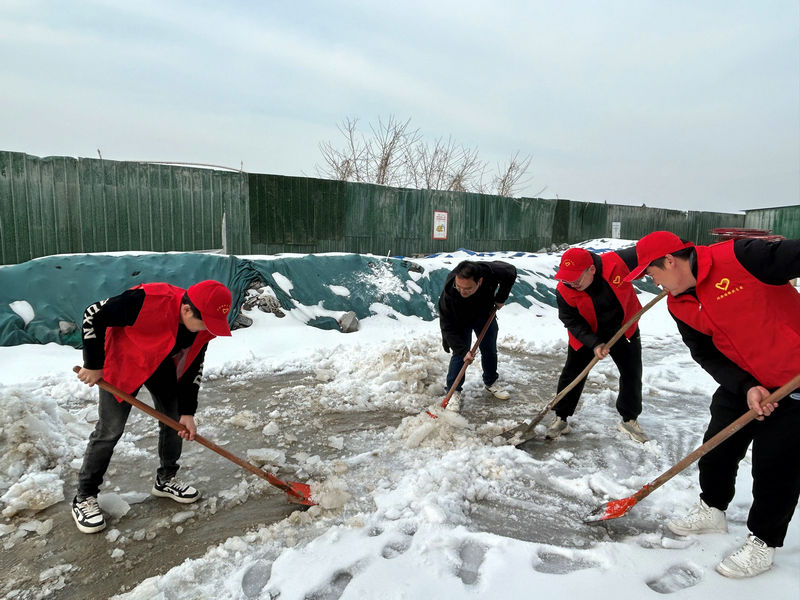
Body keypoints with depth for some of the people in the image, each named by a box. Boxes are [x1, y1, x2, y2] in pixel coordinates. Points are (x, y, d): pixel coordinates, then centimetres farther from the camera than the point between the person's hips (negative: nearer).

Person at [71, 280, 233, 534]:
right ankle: (84, 497, 16)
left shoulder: (204, 325, -19)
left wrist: (187, 412, -10)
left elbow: (193, 367, -7)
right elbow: (93, 315, -26)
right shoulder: (147, 301, -40)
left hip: (163, 366, 6)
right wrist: (93, 365, -18)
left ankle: (166, 480, 28)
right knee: (110, 430, -3)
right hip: (122, 362, -5)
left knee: (176, 421, 6)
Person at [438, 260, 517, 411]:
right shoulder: (448, 294, -42)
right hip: (460, 320, -3)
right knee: (459, 354, -11)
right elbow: (448, 327, -31)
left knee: (490, 351, 13)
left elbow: (511, 272, -15)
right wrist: (463, 350, -37)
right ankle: (454, 391, 4)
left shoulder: (490, 271, -39)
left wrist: (500, 298, -12)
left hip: (486, 314, 3)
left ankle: (491, 382, 35)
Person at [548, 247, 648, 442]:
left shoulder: (617, 262, -32)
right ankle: (560, 418, 16)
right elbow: (573, 323, -21)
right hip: (586, 334, -1)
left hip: (623, 328, 1)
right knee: (572, 374, 0)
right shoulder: (564, 292, -28)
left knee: (632, 374, 9)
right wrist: (594, 344, -32)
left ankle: (629, 420, 30)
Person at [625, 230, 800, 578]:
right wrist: (745, 387, -16)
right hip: (743, 383, 7)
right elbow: (708, 355, -1)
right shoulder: (678, 306, -4)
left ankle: (763, 543, 22)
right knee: (717, 448, 13)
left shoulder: (738, 257, -25)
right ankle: (712, 511, 38)